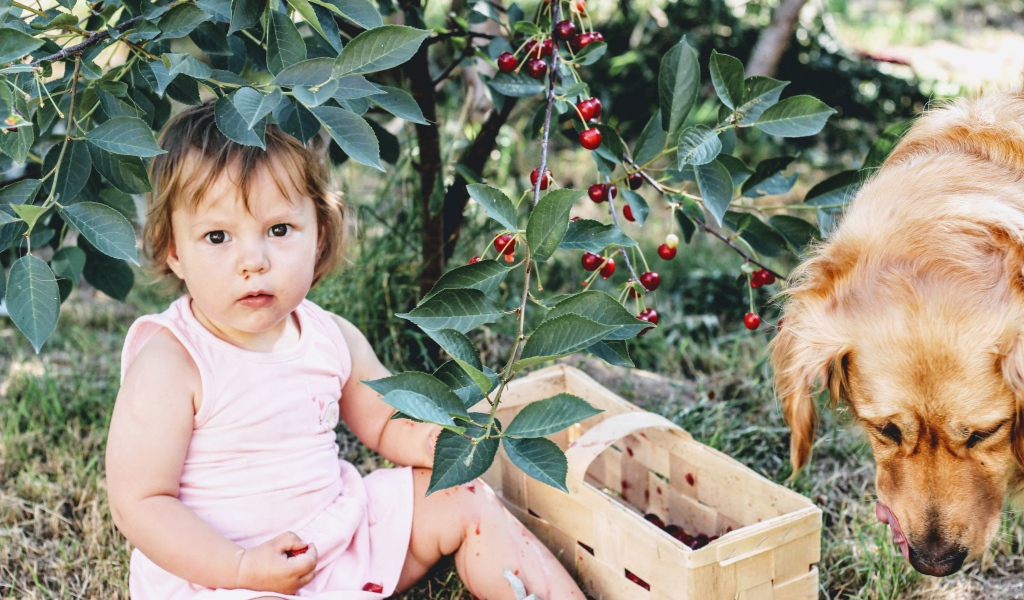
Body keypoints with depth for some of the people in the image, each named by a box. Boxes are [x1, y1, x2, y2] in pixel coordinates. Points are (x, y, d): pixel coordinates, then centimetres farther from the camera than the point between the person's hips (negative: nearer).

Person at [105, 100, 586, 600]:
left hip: (341, 530, 6)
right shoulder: (170, 366, -19)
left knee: (468, 502, 4)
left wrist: (425, 439, -10)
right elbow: (139, 502, -18)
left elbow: (385, 421, 13)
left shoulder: (332, 338, -1)